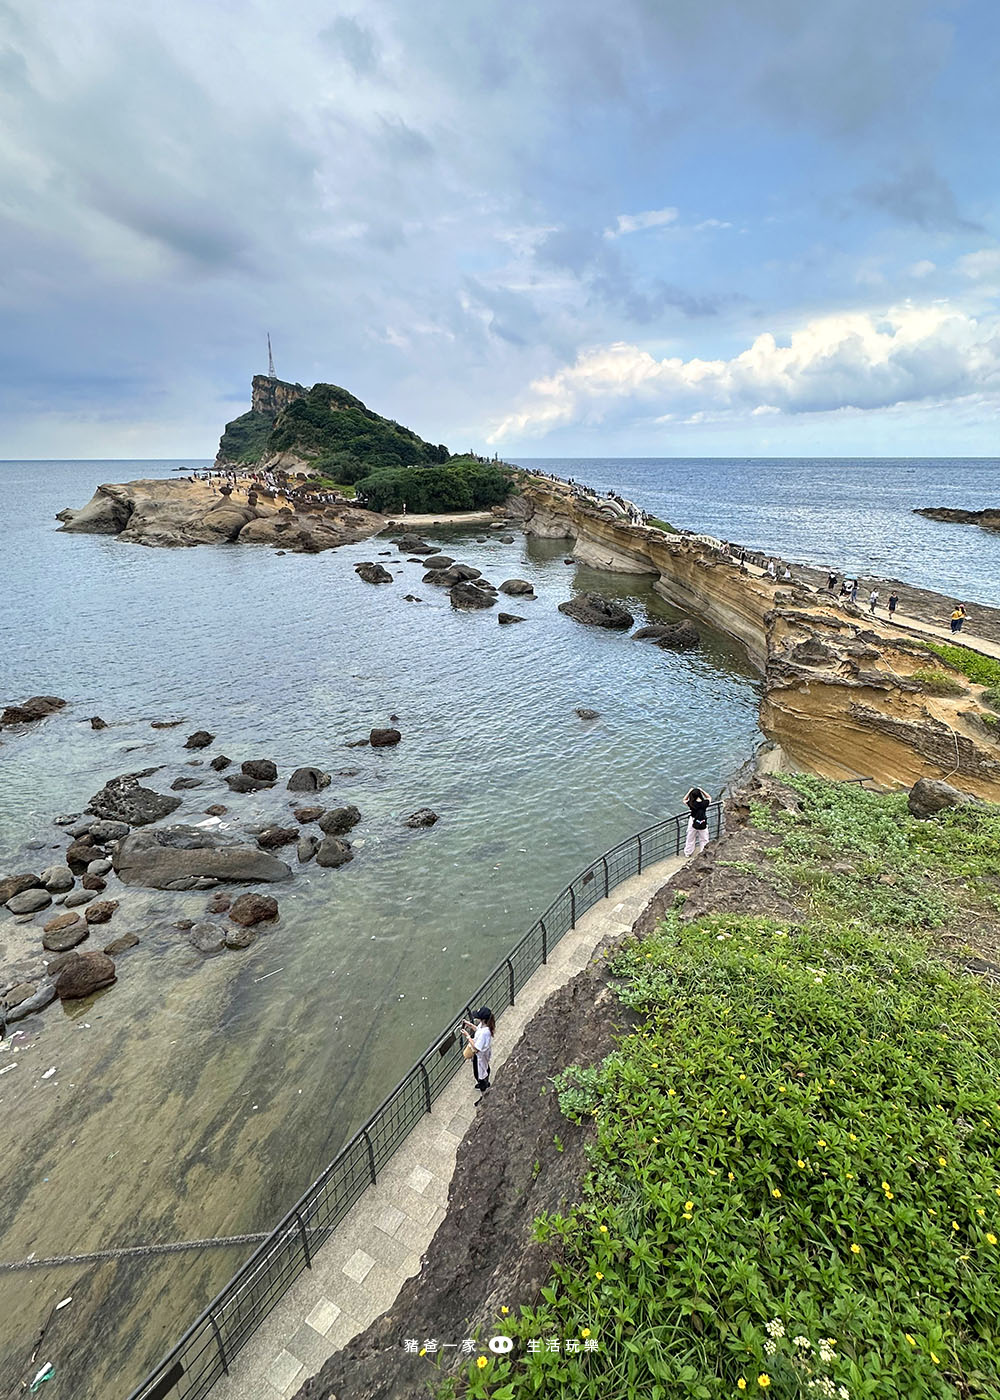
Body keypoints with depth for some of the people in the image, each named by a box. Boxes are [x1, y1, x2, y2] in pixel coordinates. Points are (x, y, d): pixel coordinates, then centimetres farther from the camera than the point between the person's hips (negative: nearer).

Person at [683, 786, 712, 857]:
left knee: (690, 839, 19)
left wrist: (689, 791, -5)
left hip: (693, 824, -1)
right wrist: (702, 790, 1)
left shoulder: (691, 804, -20)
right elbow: (709, 797, 8)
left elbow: (684, 800, 1)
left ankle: (688, 853, 33)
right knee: (704, 840, 20)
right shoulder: (705, 803, -16)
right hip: (703, 824, 1)